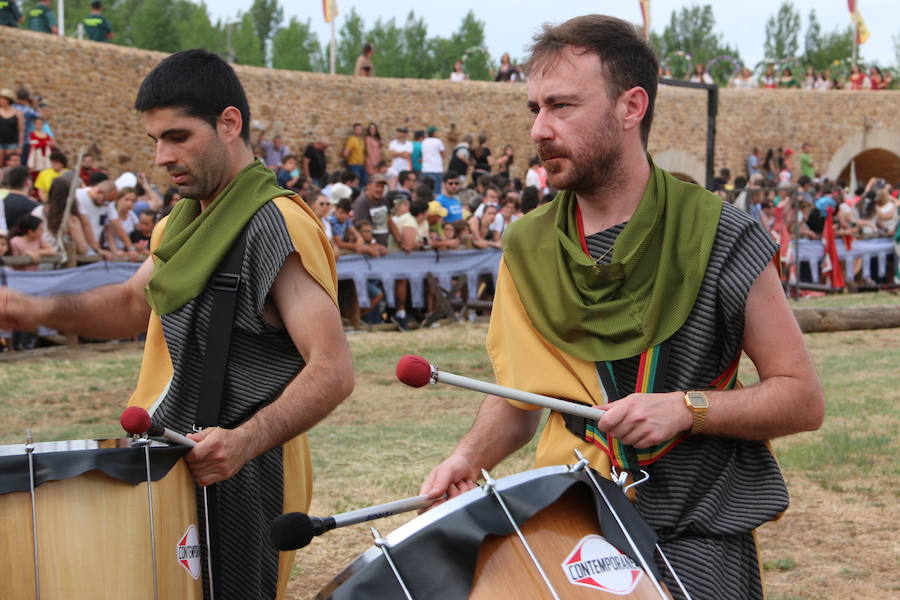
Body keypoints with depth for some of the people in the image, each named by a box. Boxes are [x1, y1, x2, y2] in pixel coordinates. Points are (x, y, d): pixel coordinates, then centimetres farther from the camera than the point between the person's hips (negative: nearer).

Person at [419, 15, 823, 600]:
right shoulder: (528, 248, 5)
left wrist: (687, 408, -19)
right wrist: (471, 456, -6)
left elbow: (802, 398, -5)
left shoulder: (720, 236, -8)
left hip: (698, 541, -3)